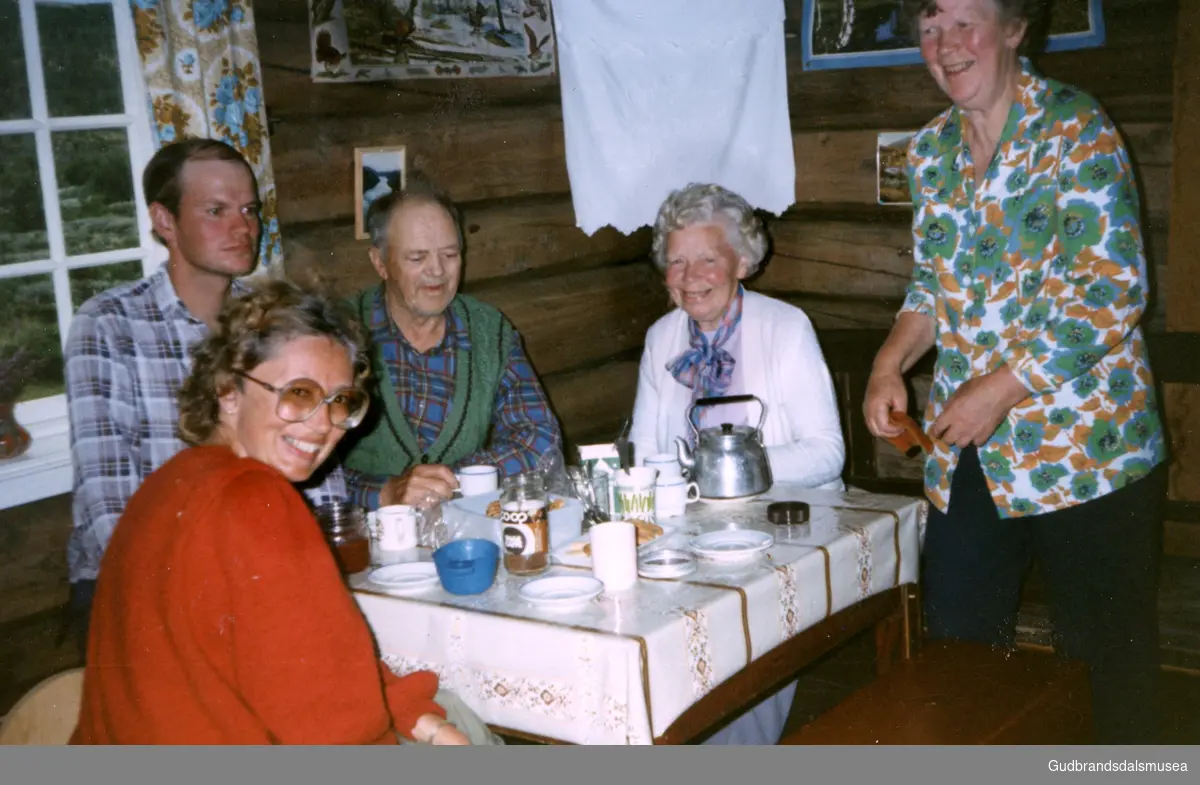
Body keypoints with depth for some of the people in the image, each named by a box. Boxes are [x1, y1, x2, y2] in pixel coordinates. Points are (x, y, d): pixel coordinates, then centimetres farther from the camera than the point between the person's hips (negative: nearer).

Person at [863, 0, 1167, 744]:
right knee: (956, 642, 14)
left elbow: (1115, 292, -16)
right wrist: (891, 364, -1)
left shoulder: (1075, 130, -11)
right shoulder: (931, 150, 8)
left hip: (1085, 444, -6)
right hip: (969, 450, 6)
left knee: (1106, 653, 6)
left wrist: (1002, 386, -19)